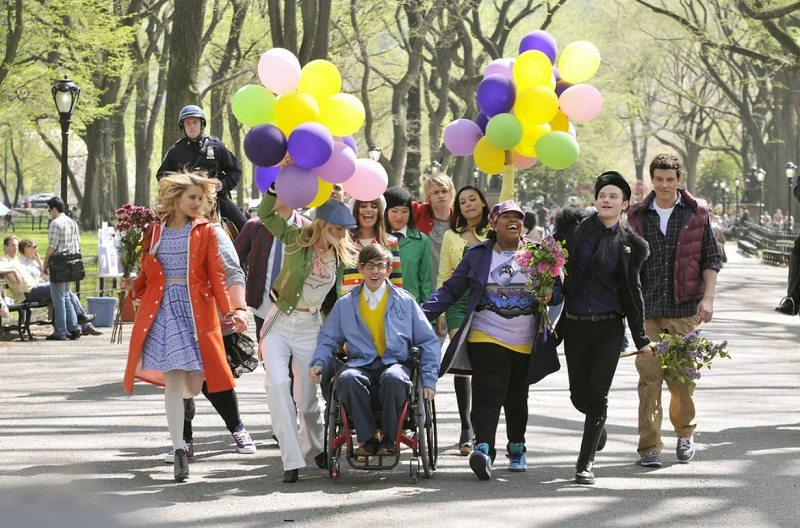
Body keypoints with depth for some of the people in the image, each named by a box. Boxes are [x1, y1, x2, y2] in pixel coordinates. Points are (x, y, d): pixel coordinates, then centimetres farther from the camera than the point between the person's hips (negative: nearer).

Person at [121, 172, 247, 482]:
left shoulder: (205, 231, 7)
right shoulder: (154, 231, 11)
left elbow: (217, 276, 4)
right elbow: (148, 273, 15)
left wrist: (229, 311, -6)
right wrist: (134, 287, -6)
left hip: (197, 311, 0)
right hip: (161, 310, 0)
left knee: (193, 383, -2)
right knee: (173, 381, -7)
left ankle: (185, 397, 40)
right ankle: (179, 452, -5)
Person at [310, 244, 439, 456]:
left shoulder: (405, 301, 10)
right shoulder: (346, 304, 14)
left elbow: (428, 342, 11)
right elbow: (328, 339, 19)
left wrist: (429, 380, 1)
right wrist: (319, 363, -3)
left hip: (395, 362, -1)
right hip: (360, 364, 1)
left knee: (394, 378, -39)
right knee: (347, 378, -36)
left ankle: (388, 438, -20)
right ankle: (367, 438, -24)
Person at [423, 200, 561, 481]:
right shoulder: (478, 255, 4)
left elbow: (557, 287, 10)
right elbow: (451, 289, 5)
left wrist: (551, 295, -15)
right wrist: (423, 314, -7)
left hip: (525, 343, 2)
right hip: (486, 337, -2)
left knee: (516, 397, 12)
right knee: (489, 393, -16)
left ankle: (516, 449, 30)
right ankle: (483, 448, -28)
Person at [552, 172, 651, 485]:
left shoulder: (627, 244, 3)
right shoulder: (573, 227, 2)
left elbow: (632, 292, 7)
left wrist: (641, 338, 6)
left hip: (609, 327, -1)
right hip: (574, 326, 1)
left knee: (597, 396, -7)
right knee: (579, 396, 5)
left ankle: (586, 462, 2)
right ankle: (598, 423, 40)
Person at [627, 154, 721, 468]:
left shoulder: (696, 213, 5)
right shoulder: (638, 216, 9)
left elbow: (711, 259, 6)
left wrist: (708, 297, -5)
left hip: (685, 311, -1)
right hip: (647, 309, 1)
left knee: (682, 377, 1)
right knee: (649, 377, -8)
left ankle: (684, 432, 26)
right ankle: (649, 446, -4)